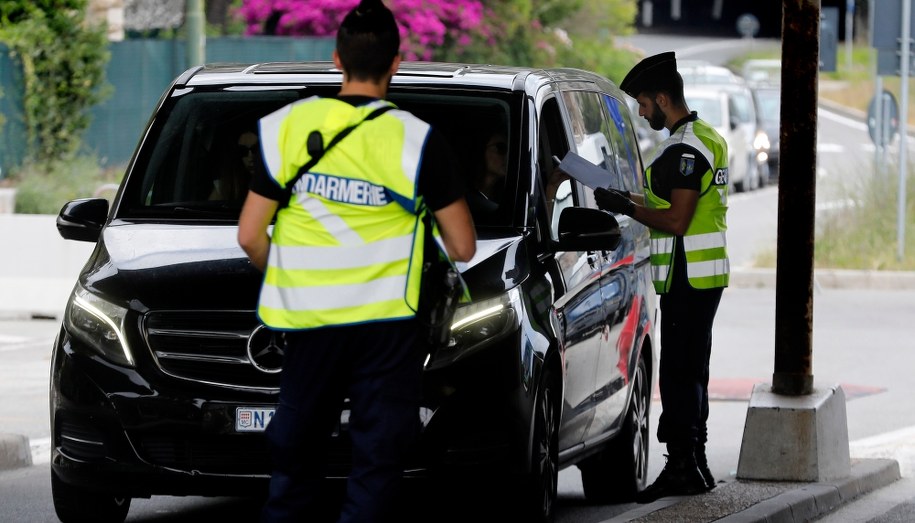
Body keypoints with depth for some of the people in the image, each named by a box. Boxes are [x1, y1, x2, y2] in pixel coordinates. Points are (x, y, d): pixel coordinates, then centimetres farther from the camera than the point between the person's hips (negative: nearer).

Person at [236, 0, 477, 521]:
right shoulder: (417, 140, -6)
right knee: (377, 462, 2)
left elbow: (250, 235, 3)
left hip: (308, 321, 3)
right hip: (387, 322, -3)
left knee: (295, 458, 14)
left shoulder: (288, 126, 0)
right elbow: (463, 248, -1)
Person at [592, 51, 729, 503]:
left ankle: (682, 469, -9)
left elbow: (677, 220, -22)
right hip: (705, 275, 11)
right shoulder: (706, 138, 16)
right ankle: (694, 466, 19)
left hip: (687, 279, -11)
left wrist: (628, 208, -11)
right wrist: (633, 202, 17)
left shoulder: (684, 150, -17)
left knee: (678, 375, -9)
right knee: (690, 373, 15)